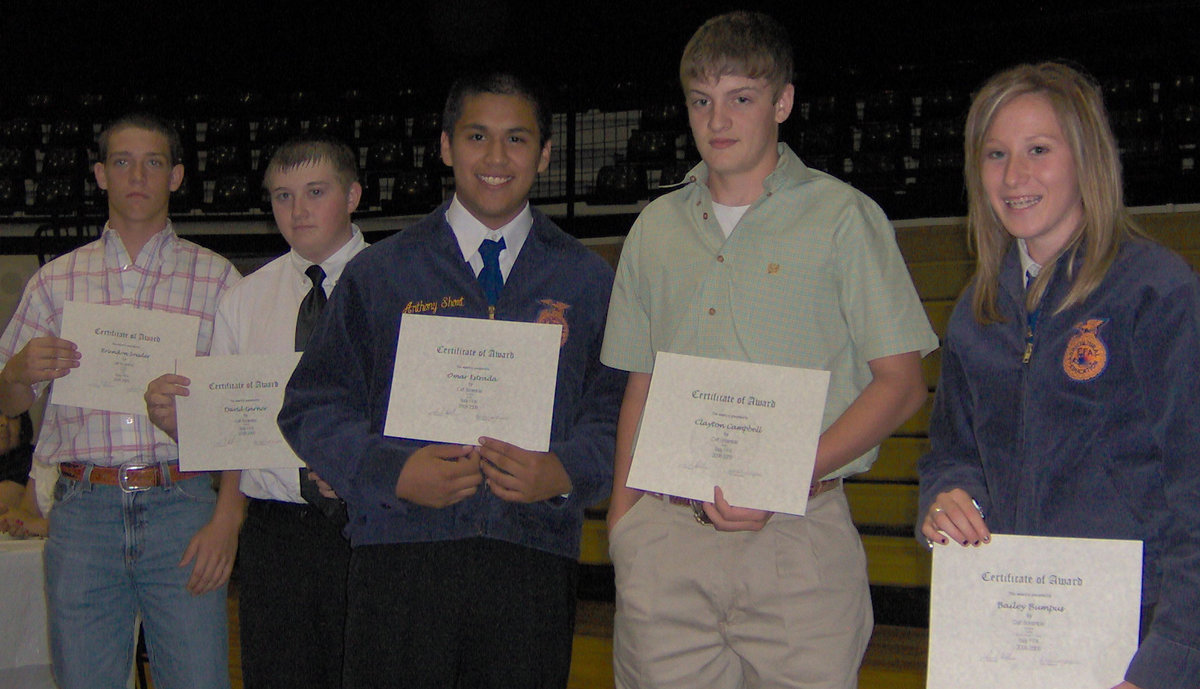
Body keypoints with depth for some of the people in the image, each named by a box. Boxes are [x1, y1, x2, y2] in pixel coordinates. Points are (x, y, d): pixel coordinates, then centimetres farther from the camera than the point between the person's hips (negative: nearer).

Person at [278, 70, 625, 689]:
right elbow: (313, 406, 7)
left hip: (533, 564, 1)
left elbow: (619, 411, 6)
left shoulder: (590, 282, 11)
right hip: (401, 561, 0)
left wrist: (565, 472, -13)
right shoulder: (378, 275, 10)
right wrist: (392, 470, -9)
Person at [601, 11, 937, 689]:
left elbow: (901, 383, -2)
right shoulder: (656, 228, 14)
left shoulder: (843, 218, 1)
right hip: (664, 535, 3)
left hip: (797, 535, -3)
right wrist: (621, 511, 8)